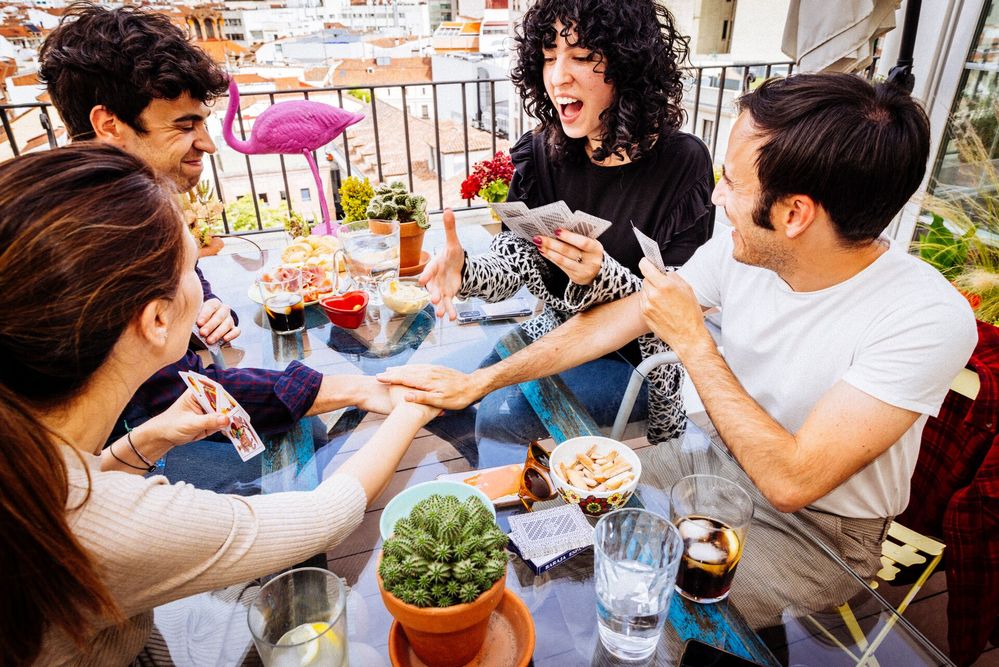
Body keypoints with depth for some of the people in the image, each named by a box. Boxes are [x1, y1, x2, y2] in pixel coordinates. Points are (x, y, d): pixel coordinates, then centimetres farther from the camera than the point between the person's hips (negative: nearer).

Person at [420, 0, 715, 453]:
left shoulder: (682, 164, -19)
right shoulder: (542, 152, -6)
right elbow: (511, 262, -9)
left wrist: (601, 275, -38)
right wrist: (463, 272, -32)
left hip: (634, 356, -5)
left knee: (500, 413, -23)